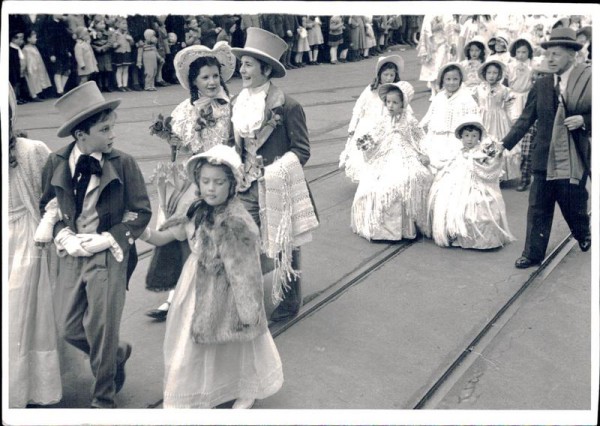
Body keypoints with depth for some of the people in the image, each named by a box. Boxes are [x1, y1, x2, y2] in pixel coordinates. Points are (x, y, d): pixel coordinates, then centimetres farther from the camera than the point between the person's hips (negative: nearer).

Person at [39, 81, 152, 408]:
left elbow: (142, 213, -3)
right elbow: (46, 206, 12)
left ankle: (103, 400, 21)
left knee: (101, 331, -1)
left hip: (109, 256, -3)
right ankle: (118, 354, 39)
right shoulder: (56, 163, -2)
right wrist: (64, 236, -5)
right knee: (70, 330, 9)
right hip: (73, 256, 4)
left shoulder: (123, 163, -9)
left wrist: (106, 239, -12)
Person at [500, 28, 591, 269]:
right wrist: (505, 144, -3)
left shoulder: (588, 81, -7)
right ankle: (533, 254, 14)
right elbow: (526, 119, 4)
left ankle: (583, 234, 43)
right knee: (538, 209, 5)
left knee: (572, 205, 11)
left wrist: (584, 120, -19)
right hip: (544, 157, 3)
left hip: (574, 159, -2)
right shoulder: (541, 85, 2)